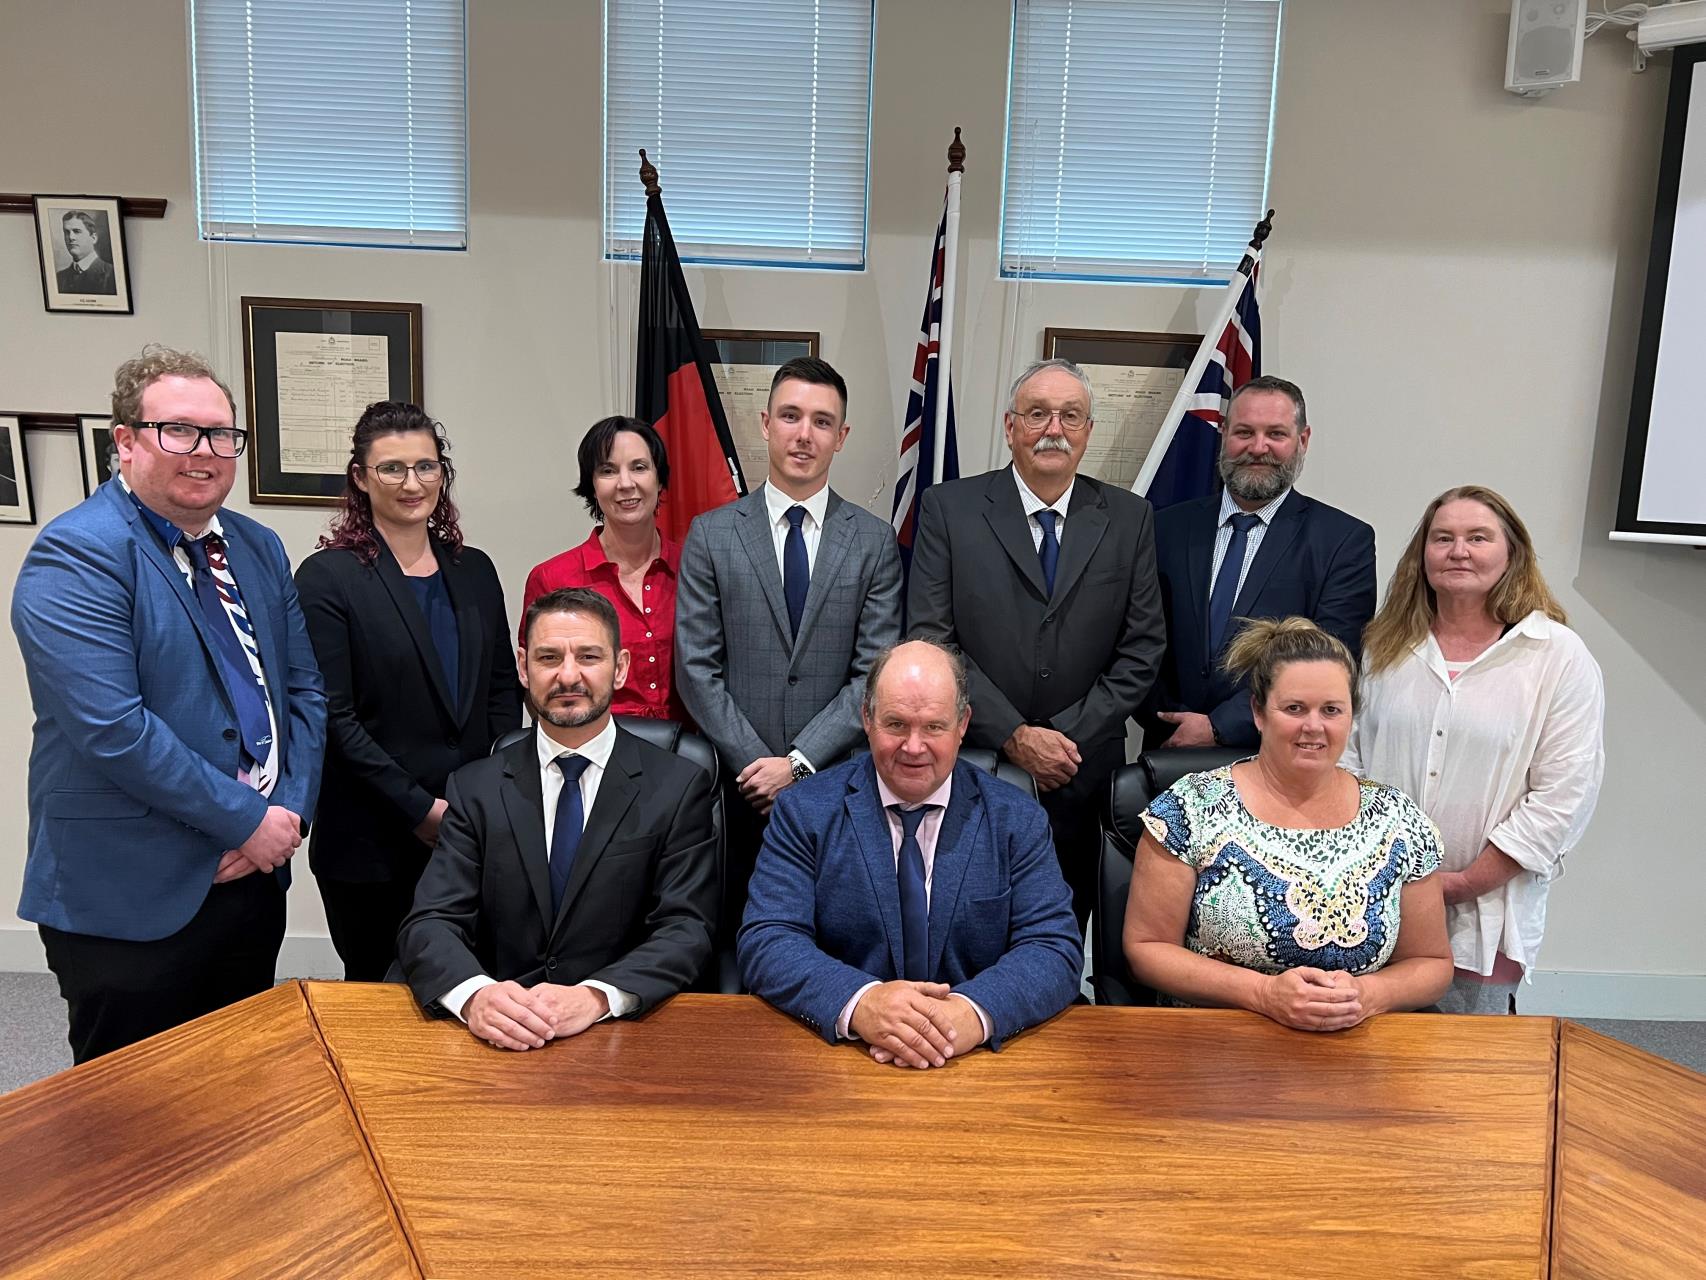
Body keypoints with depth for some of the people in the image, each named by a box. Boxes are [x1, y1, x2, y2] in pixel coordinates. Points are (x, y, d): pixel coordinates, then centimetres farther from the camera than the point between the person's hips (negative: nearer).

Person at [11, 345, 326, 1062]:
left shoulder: (260, 548, 9)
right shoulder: (77, 555, -14)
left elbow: (303, 690, 9)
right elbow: (111, 727, -24)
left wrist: (291, 812, -6)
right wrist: (249, 820, -18)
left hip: (254, 873, 7)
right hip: (131, 899, -7)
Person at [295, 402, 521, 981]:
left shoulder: (474, 570, 9)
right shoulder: (328, 576, -6)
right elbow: (333, 717, -11)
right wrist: (421, 810, -14)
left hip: (475, 833, 4)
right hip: (373, 844, -4)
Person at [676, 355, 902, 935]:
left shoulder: (874, 542, 3)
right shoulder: (711, 535, 2)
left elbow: (876, 672, -2)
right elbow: (696, 669, -2)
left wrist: (799, 762, -10)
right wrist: (755, 763, -9)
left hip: (837, 780, 0)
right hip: (738, 784, 0)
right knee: (737, 932, 7)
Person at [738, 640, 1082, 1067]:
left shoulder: (1017, 820, 2)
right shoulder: (803, 812, 0)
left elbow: (1055, 949, -5)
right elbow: (766, 943, -8)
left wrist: (976, 1012, -25)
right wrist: (859, 1003, -27)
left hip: (976, 1059, 1)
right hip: (833, 1051, -1)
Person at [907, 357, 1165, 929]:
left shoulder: (1129, 518, 6)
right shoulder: (949, 508, -1)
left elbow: (1142, 649, 3)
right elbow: (931, 640, -6)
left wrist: (1069, 740, -7)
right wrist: (1014, 737, -12)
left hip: (1082, 777, 2)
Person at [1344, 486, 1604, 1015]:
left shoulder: (1560, 658, -4)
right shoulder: (1388, 644, 7)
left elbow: (1563, 796, -8)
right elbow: (1349, 751, 9)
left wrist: (1467, 883, -10)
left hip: (1481, 916, -2)